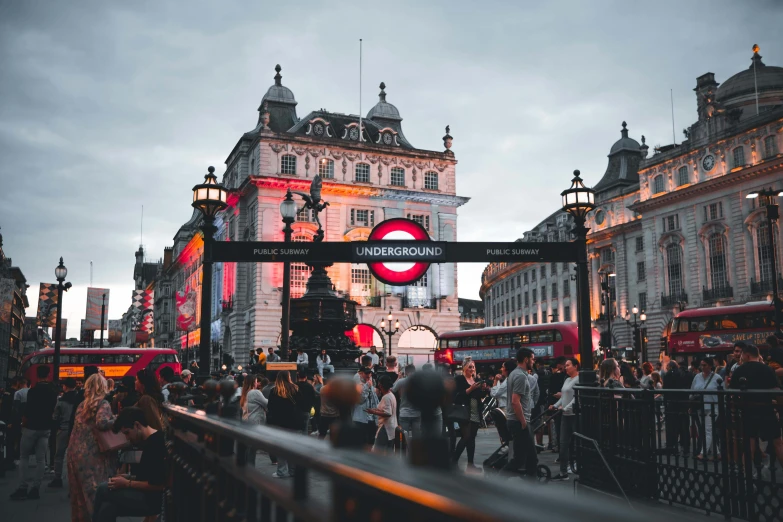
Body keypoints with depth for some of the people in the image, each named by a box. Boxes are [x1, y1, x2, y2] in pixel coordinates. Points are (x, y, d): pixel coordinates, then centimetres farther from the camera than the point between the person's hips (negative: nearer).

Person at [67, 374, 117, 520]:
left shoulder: (82, 404, 14)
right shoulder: (103, 404, -9)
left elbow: (81, 427, 17)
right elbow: (102, 423, -24)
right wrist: (117, 421, -9)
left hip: (76, 452, 7)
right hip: (92, 454, -7)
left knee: (80, 491, 16)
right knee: (97, 491, -1)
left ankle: (79, 517, 25)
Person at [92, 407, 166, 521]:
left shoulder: (156, 444, -20)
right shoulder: (151, 442, 11)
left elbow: (159, 485, -23)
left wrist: (127, 484, -14)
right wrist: (129, 478, 7)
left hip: (153, 500, -9)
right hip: (147, 495, 9)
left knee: (103, 489, -9)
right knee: (107, 508, -8)